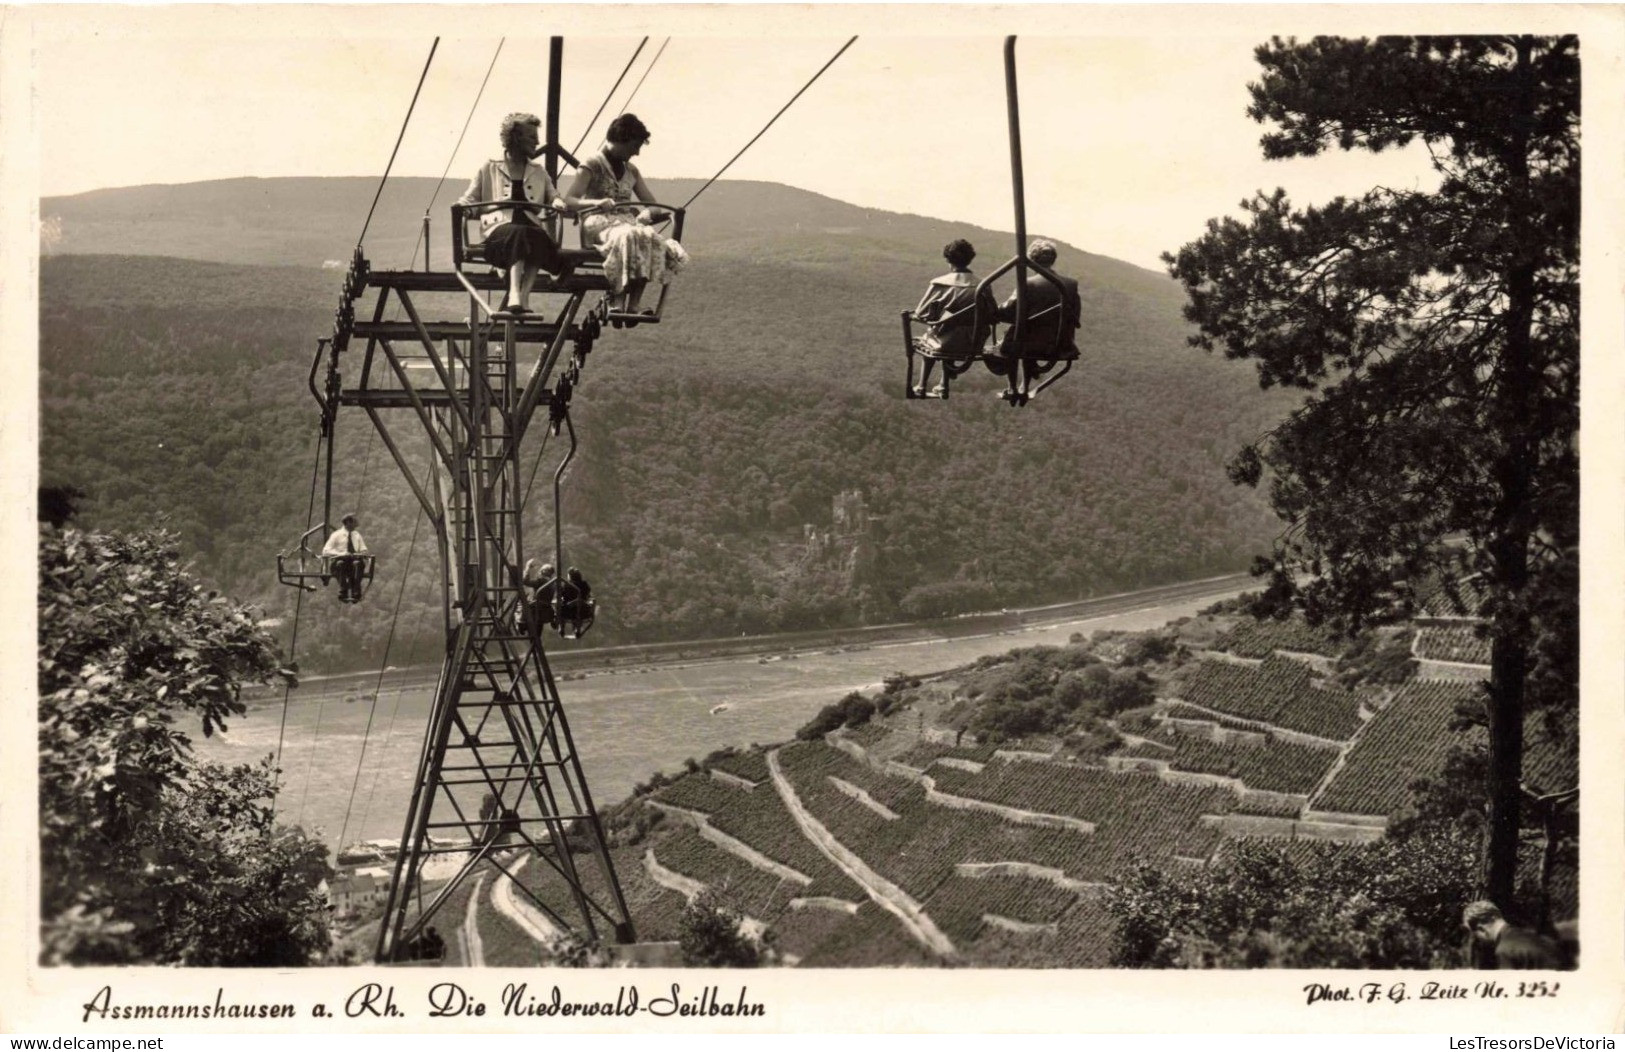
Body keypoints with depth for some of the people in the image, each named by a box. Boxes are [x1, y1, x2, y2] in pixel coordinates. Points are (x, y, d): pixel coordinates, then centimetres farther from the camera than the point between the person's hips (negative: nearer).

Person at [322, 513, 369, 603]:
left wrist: (360, 554, -10)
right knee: (340, 563, -38)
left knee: (357, 563, -34)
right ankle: (343, 594, -41)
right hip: (337, 564, -2)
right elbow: (325, 552, -8)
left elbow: (364, 551, 15)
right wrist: (341, 554, -23)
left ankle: (355, 594, -40)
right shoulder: (337, 535, 1)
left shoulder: (357, 535, 15)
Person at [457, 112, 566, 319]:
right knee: (520, 234, -39)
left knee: (536, 237, -37)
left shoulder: (539, 173, 29)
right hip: (499, 230, -2)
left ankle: (517, 301, -49)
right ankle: (520, 302, -56)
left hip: (533, 230, 2)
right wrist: (459, 207, -6)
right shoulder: (489, 170, 21)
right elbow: (467, 201, 18)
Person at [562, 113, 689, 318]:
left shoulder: (631, 171, 20)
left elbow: (653, 206, 18)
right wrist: (596, 202, -28)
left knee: (650, 239, -30)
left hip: (629, 224, 5)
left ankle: (634, 303, -33)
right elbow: (567, 201, -9)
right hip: (600, 224, -5)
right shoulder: (592, 166, 2)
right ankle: (619, 301, -34)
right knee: (629, 237, -39)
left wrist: (648, 214, -8)